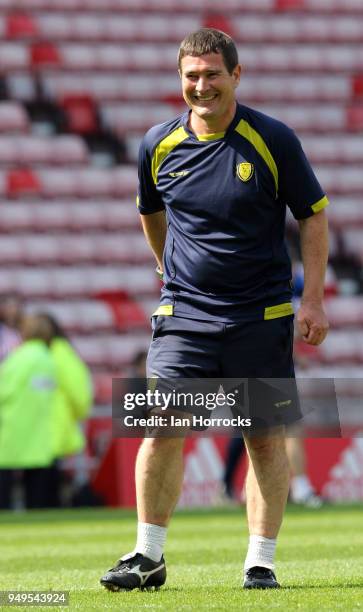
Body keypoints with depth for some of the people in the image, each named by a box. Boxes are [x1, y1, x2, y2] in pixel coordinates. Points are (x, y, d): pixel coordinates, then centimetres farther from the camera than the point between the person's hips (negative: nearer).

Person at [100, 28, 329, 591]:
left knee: (265, 439, 1)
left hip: (262, 318, -2)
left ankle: (261, 562, 10)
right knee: (162, 429, -7)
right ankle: (149, 557, 3)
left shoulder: (273, 141, -6)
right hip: (184, 314, 2)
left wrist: (313, 300, -6)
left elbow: (313, 216, 0)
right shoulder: (159, 145, 2)